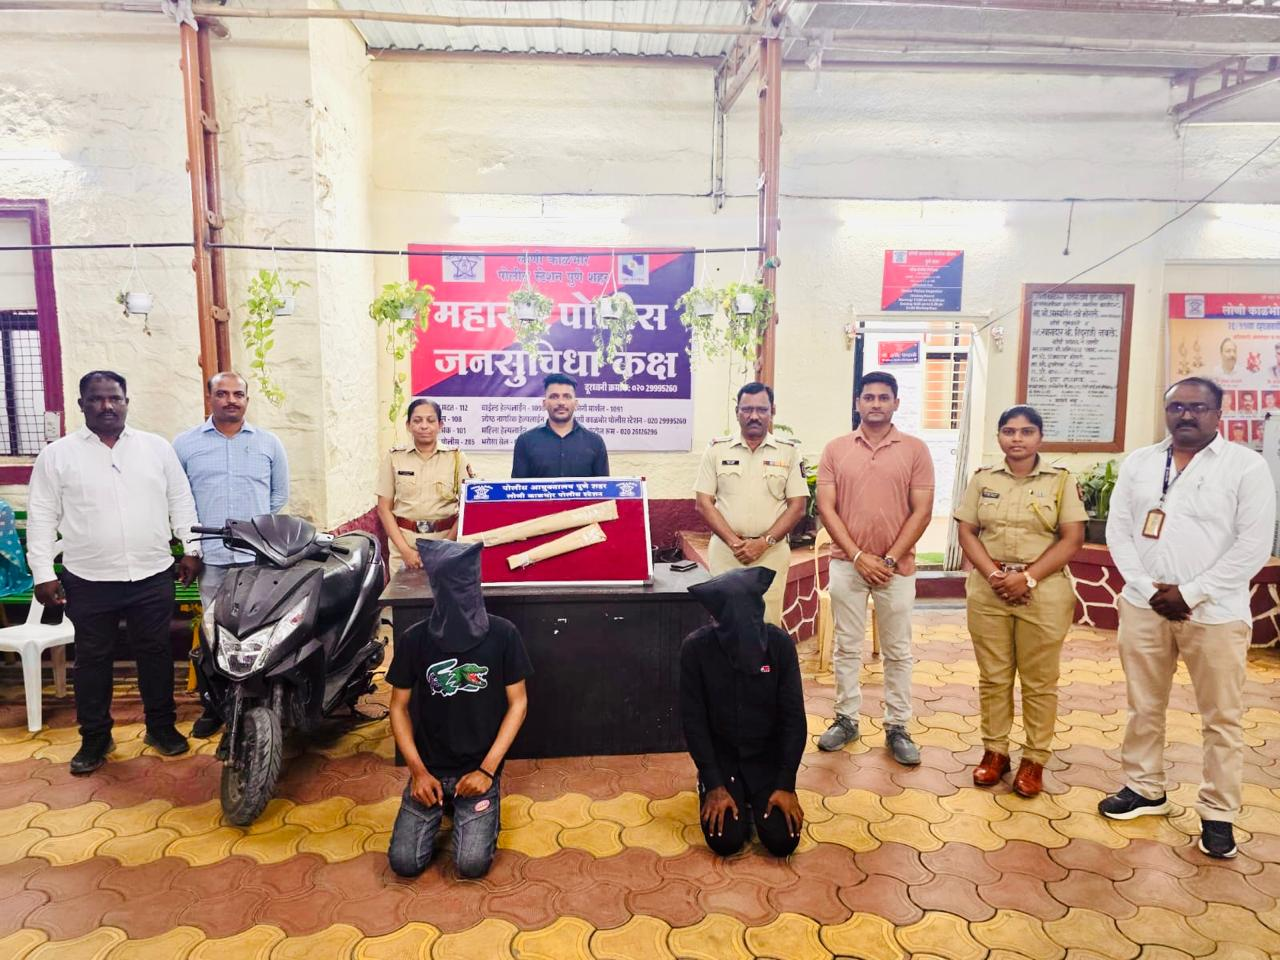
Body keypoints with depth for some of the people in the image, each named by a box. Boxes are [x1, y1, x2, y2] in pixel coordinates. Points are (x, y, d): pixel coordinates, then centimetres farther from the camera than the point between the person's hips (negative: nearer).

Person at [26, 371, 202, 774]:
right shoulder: (57, 454, 0)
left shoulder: (157, 447, 4)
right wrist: (43, 573, -5)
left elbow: (181, 502, 7)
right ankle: (94, 738, 25)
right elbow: (41, 518, 0)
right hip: (89, 581, 0)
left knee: (156, 654, 10)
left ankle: (162, 726, 26)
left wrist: (191, 548, 1)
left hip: (152, 576, 1)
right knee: (92, 660, 10)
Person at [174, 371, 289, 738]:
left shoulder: (269, 443, 9)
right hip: (211, 556, 0)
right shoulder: (185, 443, 8)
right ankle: (214, 704, 16)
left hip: (260, 556, 0)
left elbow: (280, 494, 13)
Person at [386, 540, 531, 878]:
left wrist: (487, 768, -12)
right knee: (404, 863, -8)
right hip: (430, 768, 2)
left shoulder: (502, 635, -12)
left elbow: (518, 703, -6)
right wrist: (418, 770, -9)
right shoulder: (414, 640, -9)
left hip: (478, 767, -2)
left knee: (472, 864, -14)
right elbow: (399, 707, 1)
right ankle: (443, 809, 21)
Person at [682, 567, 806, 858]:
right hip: (720, 754, -1)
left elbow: (794, 718, -10)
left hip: (767, 754, 1)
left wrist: (786, 785, -13)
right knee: (726, 841, -15)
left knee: (783, 841, -12)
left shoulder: (780, 643, -16)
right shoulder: (696, 647, -19)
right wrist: (714, 785, -16)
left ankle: (754, 797, 20)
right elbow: (693, 720, -12)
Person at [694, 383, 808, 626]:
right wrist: (734, 542, -10)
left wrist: (764, 542, -10)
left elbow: (797, 506, 1)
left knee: (767, 625, 2)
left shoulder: (788, 452, 4)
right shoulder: (717, 449, 4)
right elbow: (703, 503, 1)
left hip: (772, 552, 0)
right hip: (725, 551, 0)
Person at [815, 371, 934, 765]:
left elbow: (922, 511, -3)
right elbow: (826, 507, -2)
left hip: (896, 567, 0)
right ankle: (846, 719, 23)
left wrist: (890, 559, -10)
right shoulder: (836, 449, 3)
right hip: (847, 564, 1)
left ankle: (897, 727, 21)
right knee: (847, 647, 9)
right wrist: (858, 557, -10)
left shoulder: (915, 449, 0)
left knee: (898, 651, 9)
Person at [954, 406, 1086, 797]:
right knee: (993, 676, 9)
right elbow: (967, 533, 4)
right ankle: (994, 751, 22)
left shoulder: (1061, 480, 1)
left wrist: (1028, 577, -14)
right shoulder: (982, 479, 6)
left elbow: (1072, 539, -5)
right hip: (988, 591, 2)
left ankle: (1035, 759, 20)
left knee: (1039, 681, 7)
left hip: (1044, 592, -1)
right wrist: (992, 575, -11)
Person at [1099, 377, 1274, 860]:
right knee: (1144, 706, 14)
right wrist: (1148, 589, -7)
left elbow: (1253, 545, -10)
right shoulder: (1138, 462, 6)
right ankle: (1144, 788, 31)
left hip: (1216, 612, -3)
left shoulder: (1246, 465, -5)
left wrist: (1190, 593, -14)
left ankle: (1218, 812, 23)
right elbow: (1118, 531, 4)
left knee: (1221, 717, 8)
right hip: (1143, 606, 3)